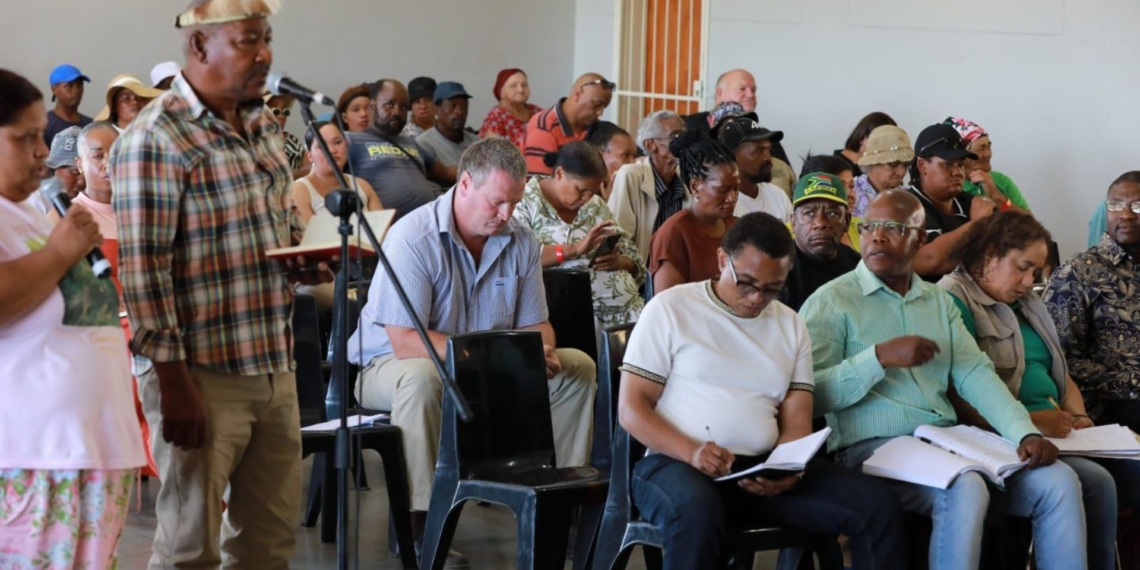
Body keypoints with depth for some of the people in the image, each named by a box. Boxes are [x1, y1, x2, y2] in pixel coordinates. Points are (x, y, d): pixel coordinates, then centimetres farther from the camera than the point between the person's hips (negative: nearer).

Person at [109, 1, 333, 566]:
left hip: (275, 367, 8)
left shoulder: (265, 127, 12)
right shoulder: (155, 139, -13)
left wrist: (303, 264, 2)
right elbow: (142, 269, -16)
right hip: (204, 375, -8)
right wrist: (172, 380, -19)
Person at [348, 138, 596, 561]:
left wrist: (542, 352, -20)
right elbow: (405, 343, -27)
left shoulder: (521, 243, -2)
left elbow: (534, 324, 5)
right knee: (423, 379, -41)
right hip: (391, 364, -6)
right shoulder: (414, 238, -22)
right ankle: (419, 518, -33)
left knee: (577, 368, -3)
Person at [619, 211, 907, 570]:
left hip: (765, 469, 4)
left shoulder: (791, 326, 16)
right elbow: (631, 409, -2)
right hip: (677, 462, -4)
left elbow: (796, 422, 11)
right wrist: (692, 452, -20)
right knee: (698, 513, -41)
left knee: (878, 504, -16)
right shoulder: (670, 309, 2)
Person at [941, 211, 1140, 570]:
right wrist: (1026, 422, -21)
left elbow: (1060, 375, 28)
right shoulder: (953, 300, -6)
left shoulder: (1028, 304, 23)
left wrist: (1079, 417, 6)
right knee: (1096, 482, -29)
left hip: (1052, 431, 9)